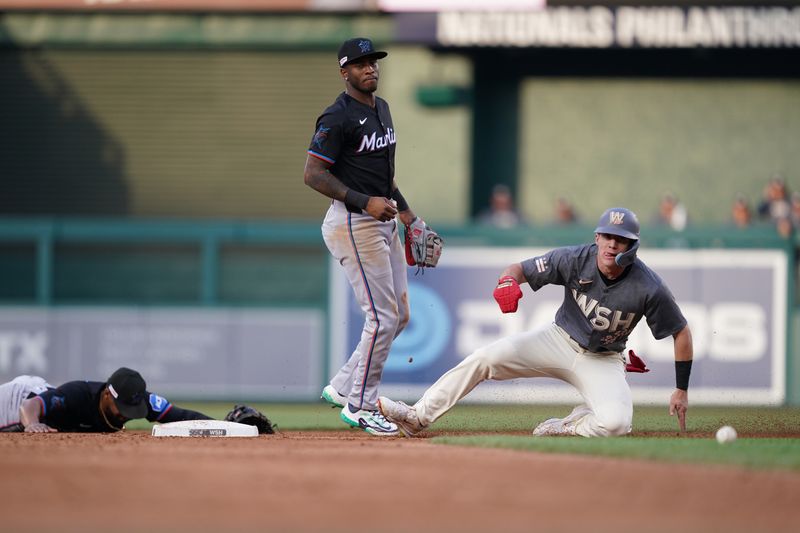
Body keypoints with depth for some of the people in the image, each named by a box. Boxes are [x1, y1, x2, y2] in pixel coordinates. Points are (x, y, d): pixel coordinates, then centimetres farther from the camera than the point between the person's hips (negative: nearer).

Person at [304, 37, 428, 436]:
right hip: (353, 223, -10)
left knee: (398, 314, 11)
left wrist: (407, 215, 19)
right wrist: (365, 202, -25)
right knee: (383, 316, -11)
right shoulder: (338, 117, -15)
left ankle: (343, 388, 20)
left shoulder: (380, 108, 14)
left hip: (383, 222, 10)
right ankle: (360, 406, -1)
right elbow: (313, 174, -19)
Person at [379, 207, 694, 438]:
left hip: (602, 361, -2)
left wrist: (682, 391, -11)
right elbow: (520, 269, -12)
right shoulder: (575, 260, -17)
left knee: (616, 422, -32)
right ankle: (417, 417, -12)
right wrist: (507, 282, -39)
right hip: (559, 341, 2)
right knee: (486, 357, -18)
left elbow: (681, 333, -11)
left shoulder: (648, 288, -23)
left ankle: (570, 426, 0)